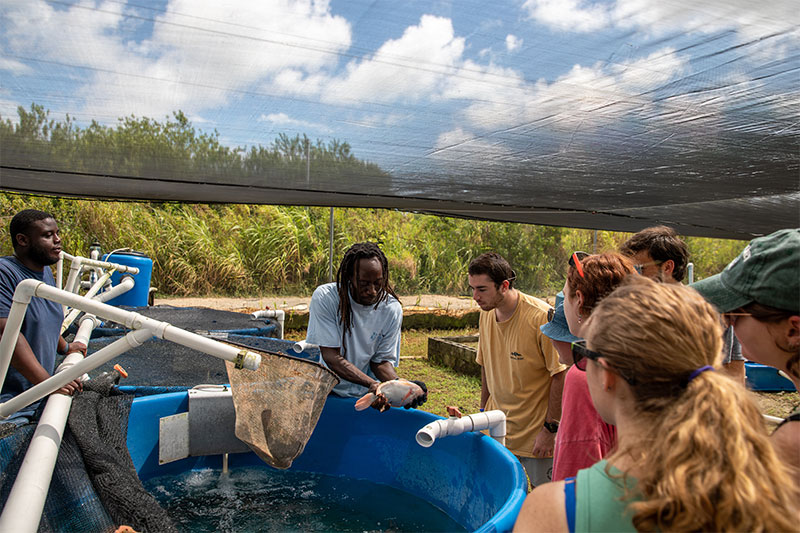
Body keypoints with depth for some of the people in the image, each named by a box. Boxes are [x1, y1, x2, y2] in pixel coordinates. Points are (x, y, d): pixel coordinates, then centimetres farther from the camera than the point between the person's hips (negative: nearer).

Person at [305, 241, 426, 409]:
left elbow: (382, 360, 1)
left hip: (363, 395, 2)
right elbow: (331, 357, -18)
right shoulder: (325, 297, -14)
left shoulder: (392, 309, -5)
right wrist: (372, 384, -30)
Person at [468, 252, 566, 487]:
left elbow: (561, 375, -16)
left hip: (537, 432, -5)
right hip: (497, 430, 6)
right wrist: (484, 413, 15)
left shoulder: (541, 317, -20)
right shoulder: (486, 314, 0)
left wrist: (550, 429, -15)